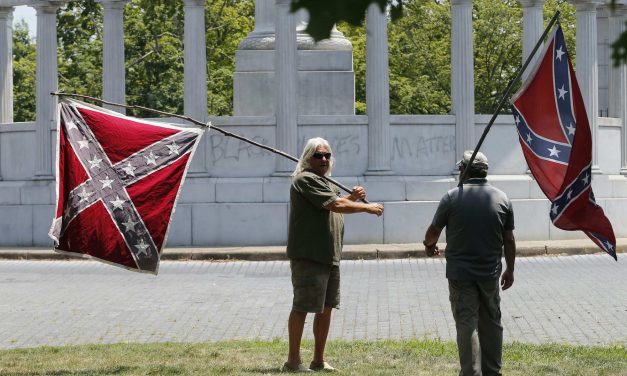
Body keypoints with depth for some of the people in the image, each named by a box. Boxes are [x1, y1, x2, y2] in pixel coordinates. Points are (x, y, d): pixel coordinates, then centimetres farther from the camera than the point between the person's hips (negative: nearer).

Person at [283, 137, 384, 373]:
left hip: (329, 256, 10)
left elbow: (333, 206, 27)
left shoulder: (322, 181, 20)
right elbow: (335, 205, -18)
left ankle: (319, 360, 19)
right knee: (302, 307, -7)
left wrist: (351, 198, 9)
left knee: (326, 308, 12)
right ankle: (293, 361, -3)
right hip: (308, 256, -10)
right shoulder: (306, 179, -12)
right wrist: (367, 207, -10)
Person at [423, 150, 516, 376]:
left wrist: (429, 245, 23)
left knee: (467, 324, -1)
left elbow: (434, 231, 1)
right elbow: (509, 240, 5)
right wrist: (510, 269, 16)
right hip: (490, 273, 3)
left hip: (460, 273, -3)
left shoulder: (452, 198, -9)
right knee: (491, 323, 15)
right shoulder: (502, 199, 0)